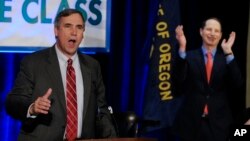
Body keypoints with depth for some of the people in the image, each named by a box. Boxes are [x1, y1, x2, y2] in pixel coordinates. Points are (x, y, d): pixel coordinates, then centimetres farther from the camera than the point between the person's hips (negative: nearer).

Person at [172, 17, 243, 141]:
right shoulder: (189, 56, 3)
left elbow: (237, 84, -10)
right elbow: (179, 80, -13)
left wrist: (228, 52, -16)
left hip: (218, 123, 1)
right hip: (191, 120, -1)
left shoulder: (227, 59, 5)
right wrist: (182, 48, -20)